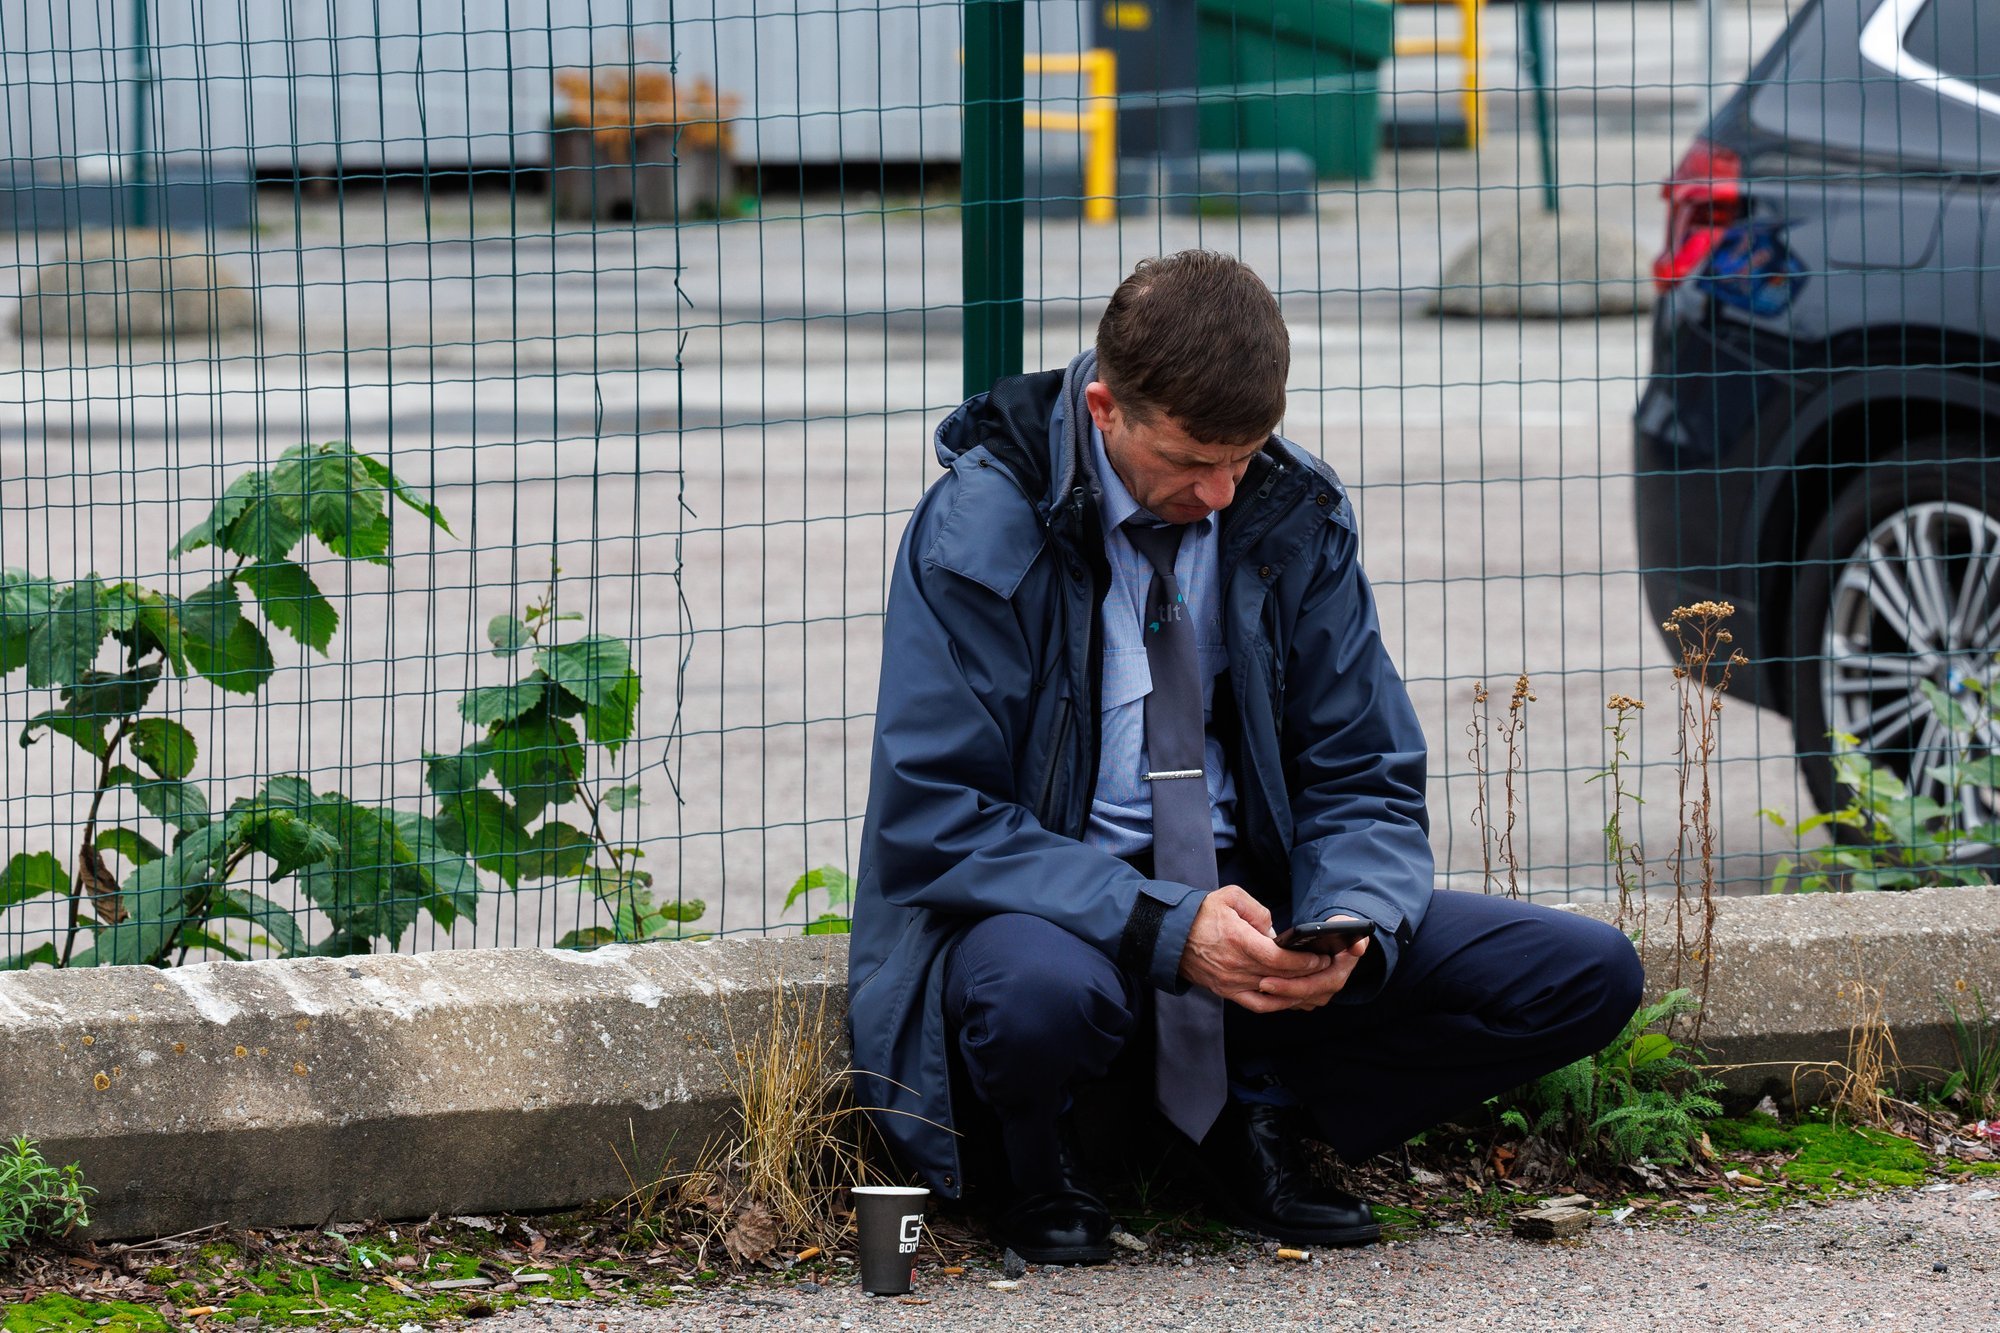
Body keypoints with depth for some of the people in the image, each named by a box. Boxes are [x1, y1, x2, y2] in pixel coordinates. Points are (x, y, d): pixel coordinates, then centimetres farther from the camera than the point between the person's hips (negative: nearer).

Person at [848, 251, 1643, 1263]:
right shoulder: (979, 528, -13)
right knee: (1043, 993, -43)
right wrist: (1164, 930, -30)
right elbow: (938, 818, -18)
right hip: (1059, 912, -4)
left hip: (1244, 893, 4)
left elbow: (1362, 780, 5)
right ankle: (1036, 1153, -5)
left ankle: (1263, 1114, 6)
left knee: (1588, 976, -12)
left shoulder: (1293, 515, 0)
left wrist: (1352, 923, -19)